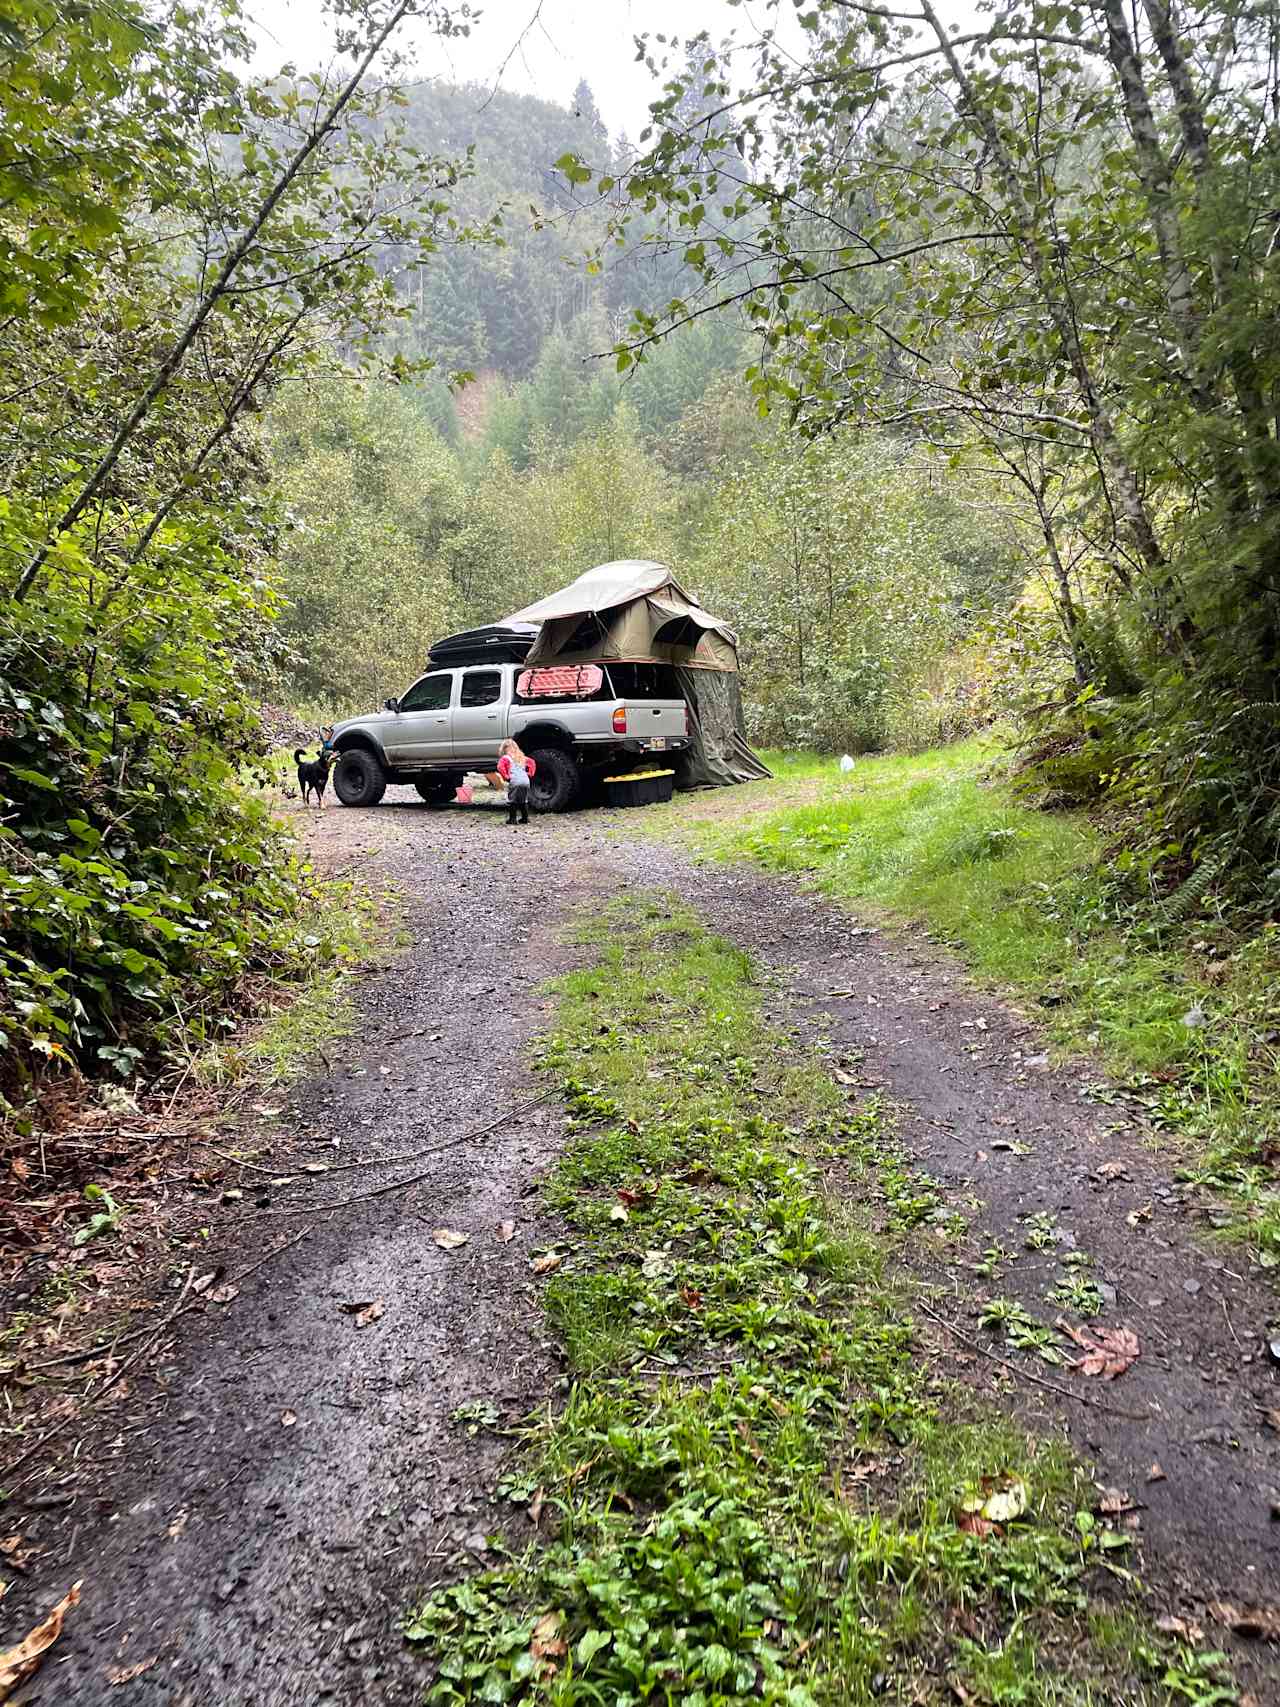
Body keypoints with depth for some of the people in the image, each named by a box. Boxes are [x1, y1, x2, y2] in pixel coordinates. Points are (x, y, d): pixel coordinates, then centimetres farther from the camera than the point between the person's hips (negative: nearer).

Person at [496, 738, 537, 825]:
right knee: (524, 801, 18)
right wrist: (530, 774, 20)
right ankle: (525, 818, 20)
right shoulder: (521, 757, 22)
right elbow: (532, 763, 24)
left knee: (511, 801, 2)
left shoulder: (505, 758, 3)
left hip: (514, 782, -6)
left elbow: (500, 767, -14)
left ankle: (512, 819, -2)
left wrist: (505, 777, -7)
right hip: (526, 781, 6)